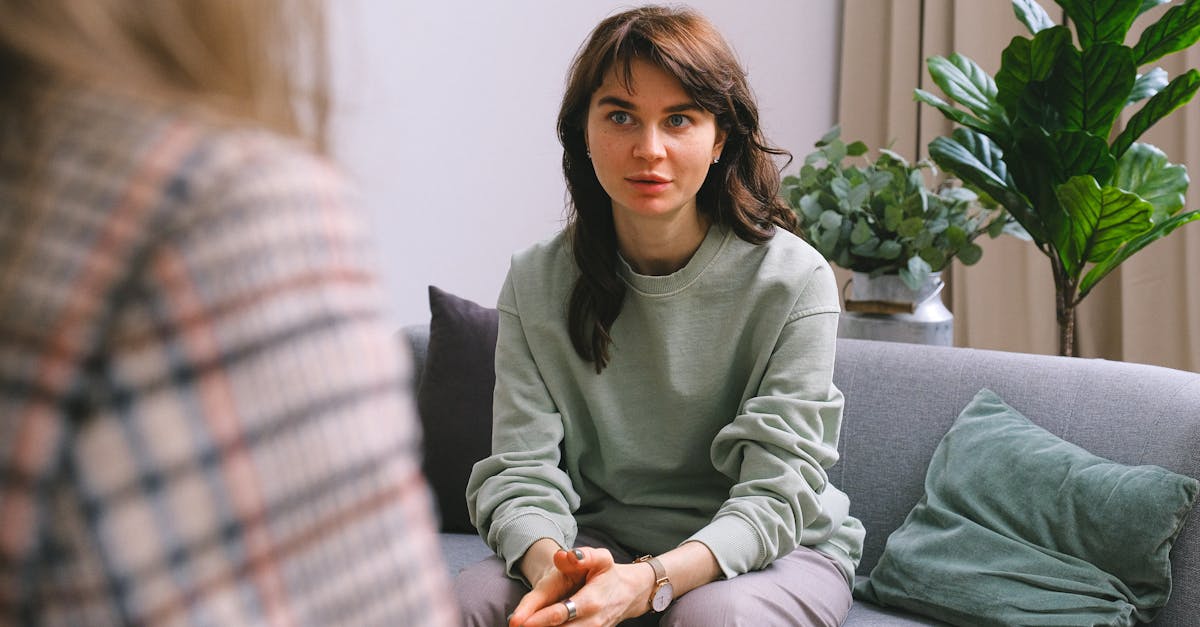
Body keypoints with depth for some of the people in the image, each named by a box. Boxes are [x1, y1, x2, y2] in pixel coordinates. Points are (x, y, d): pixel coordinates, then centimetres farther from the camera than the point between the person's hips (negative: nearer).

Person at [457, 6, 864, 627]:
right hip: (605, 542, 2)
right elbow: (519, 471, -10)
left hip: (775, 549, -2)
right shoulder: (536, 284, -5)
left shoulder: (793, 280, -14)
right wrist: (550, 565, -34)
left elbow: (775, 494, -19)